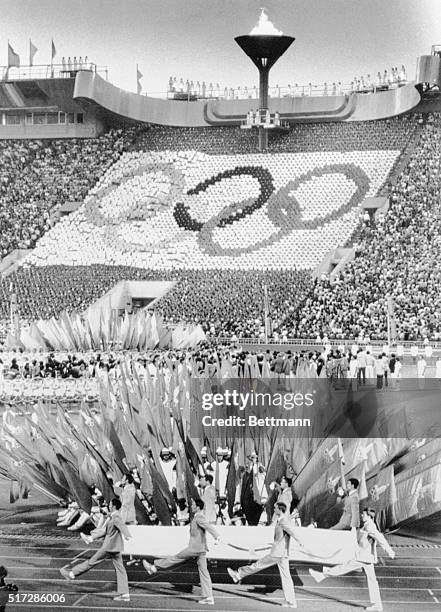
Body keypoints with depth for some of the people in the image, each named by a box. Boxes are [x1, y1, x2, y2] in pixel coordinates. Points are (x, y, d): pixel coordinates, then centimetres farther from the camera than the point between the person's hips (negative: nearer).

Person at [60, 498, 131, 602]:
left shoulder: (116, 518, -17)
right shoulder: (112, 517, 15)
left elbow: (122, 526, -38)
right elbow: (104, 530, 23)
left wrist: (127, 535, -57)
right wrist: (91, 538, 26)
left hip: (110, 547, -9)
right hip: (115, 547, 9)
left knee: (92, 561, 4)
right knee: (120, 569, 6)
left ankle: (72, 574, 17)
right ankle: (124, 594, 7)